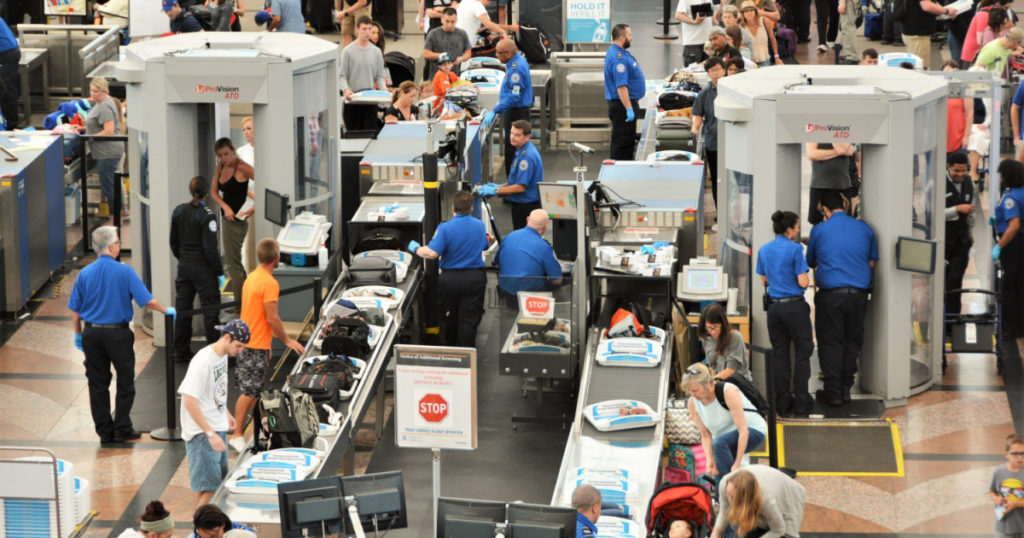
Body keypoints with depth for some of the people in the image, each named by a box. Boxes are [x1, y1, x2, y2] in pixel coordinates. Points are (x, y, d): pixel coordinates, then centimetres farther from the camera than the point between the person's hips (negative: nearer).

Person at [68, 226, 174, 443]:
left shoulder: (85, 274, -1)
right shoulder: (124, 272, -12)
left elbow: (75, 309, 3)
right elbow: (147, 300, -12)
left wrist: (78, 334, 14)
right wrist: (167, 310, 5)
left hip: (92, 334, 3)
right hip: (118, 333, -3)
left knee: (98, 384, 10)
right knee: (125, 383, 10)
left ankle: (104, 431, 13)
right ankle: (122, 429, 10)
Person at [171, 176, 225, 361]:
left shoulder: (178, 211, 2)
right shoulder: (207, 216, -17)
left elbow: (174, 242, 11)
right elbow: (210, 249, -18)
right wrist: (219, 272, -10)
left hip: (184, 267, 6)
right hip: (203, 269, -6)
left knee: (182, 308, 13)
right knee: (210, 309, 2)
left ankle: (181, 350, 21)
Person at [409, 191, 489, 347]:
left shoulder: (445, 228, -13)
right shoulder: (480, 226, 1)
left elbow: (431, 253, -20)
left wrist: (415, 248, -2)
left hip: (450, 278, -1)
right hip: (475, 278, 1)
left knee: (451, 317, 16)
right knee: (469, 320, 2)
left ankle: (451, 346, 33)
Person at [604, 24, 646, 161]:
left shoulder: (620, 53, 12)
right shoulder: (618, 57, -23)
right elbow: (621, 86, -28)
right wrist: (629, 109, -29)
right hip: (623, 104, -11)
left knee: (628, 140, 16)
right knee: (623, 141, -6)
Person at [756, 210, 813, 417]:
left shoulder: (763, 250, 6)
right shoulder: (794, 249, -13)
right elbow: (803, 282, -15)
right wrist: (807, 278, 6)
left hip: (774, 306, 5)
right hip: (795, 307, -5)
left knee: (779, 355, 10)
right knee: (802, 353, 6)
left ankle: (783, 404, 11)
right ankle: (801, 402, 6)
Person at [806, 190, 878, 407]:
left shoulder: (819, 230, -1)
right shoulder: (864, 228, 6)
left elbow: (811, 263, 11)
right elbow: (872, 261, 13)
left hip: (831, 294, -3)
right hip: (858, 293, 3)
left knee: (831, 343, 4)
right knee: (852, 341, 13)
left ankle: (833, 392, 4)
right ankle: (846, 387, 15)